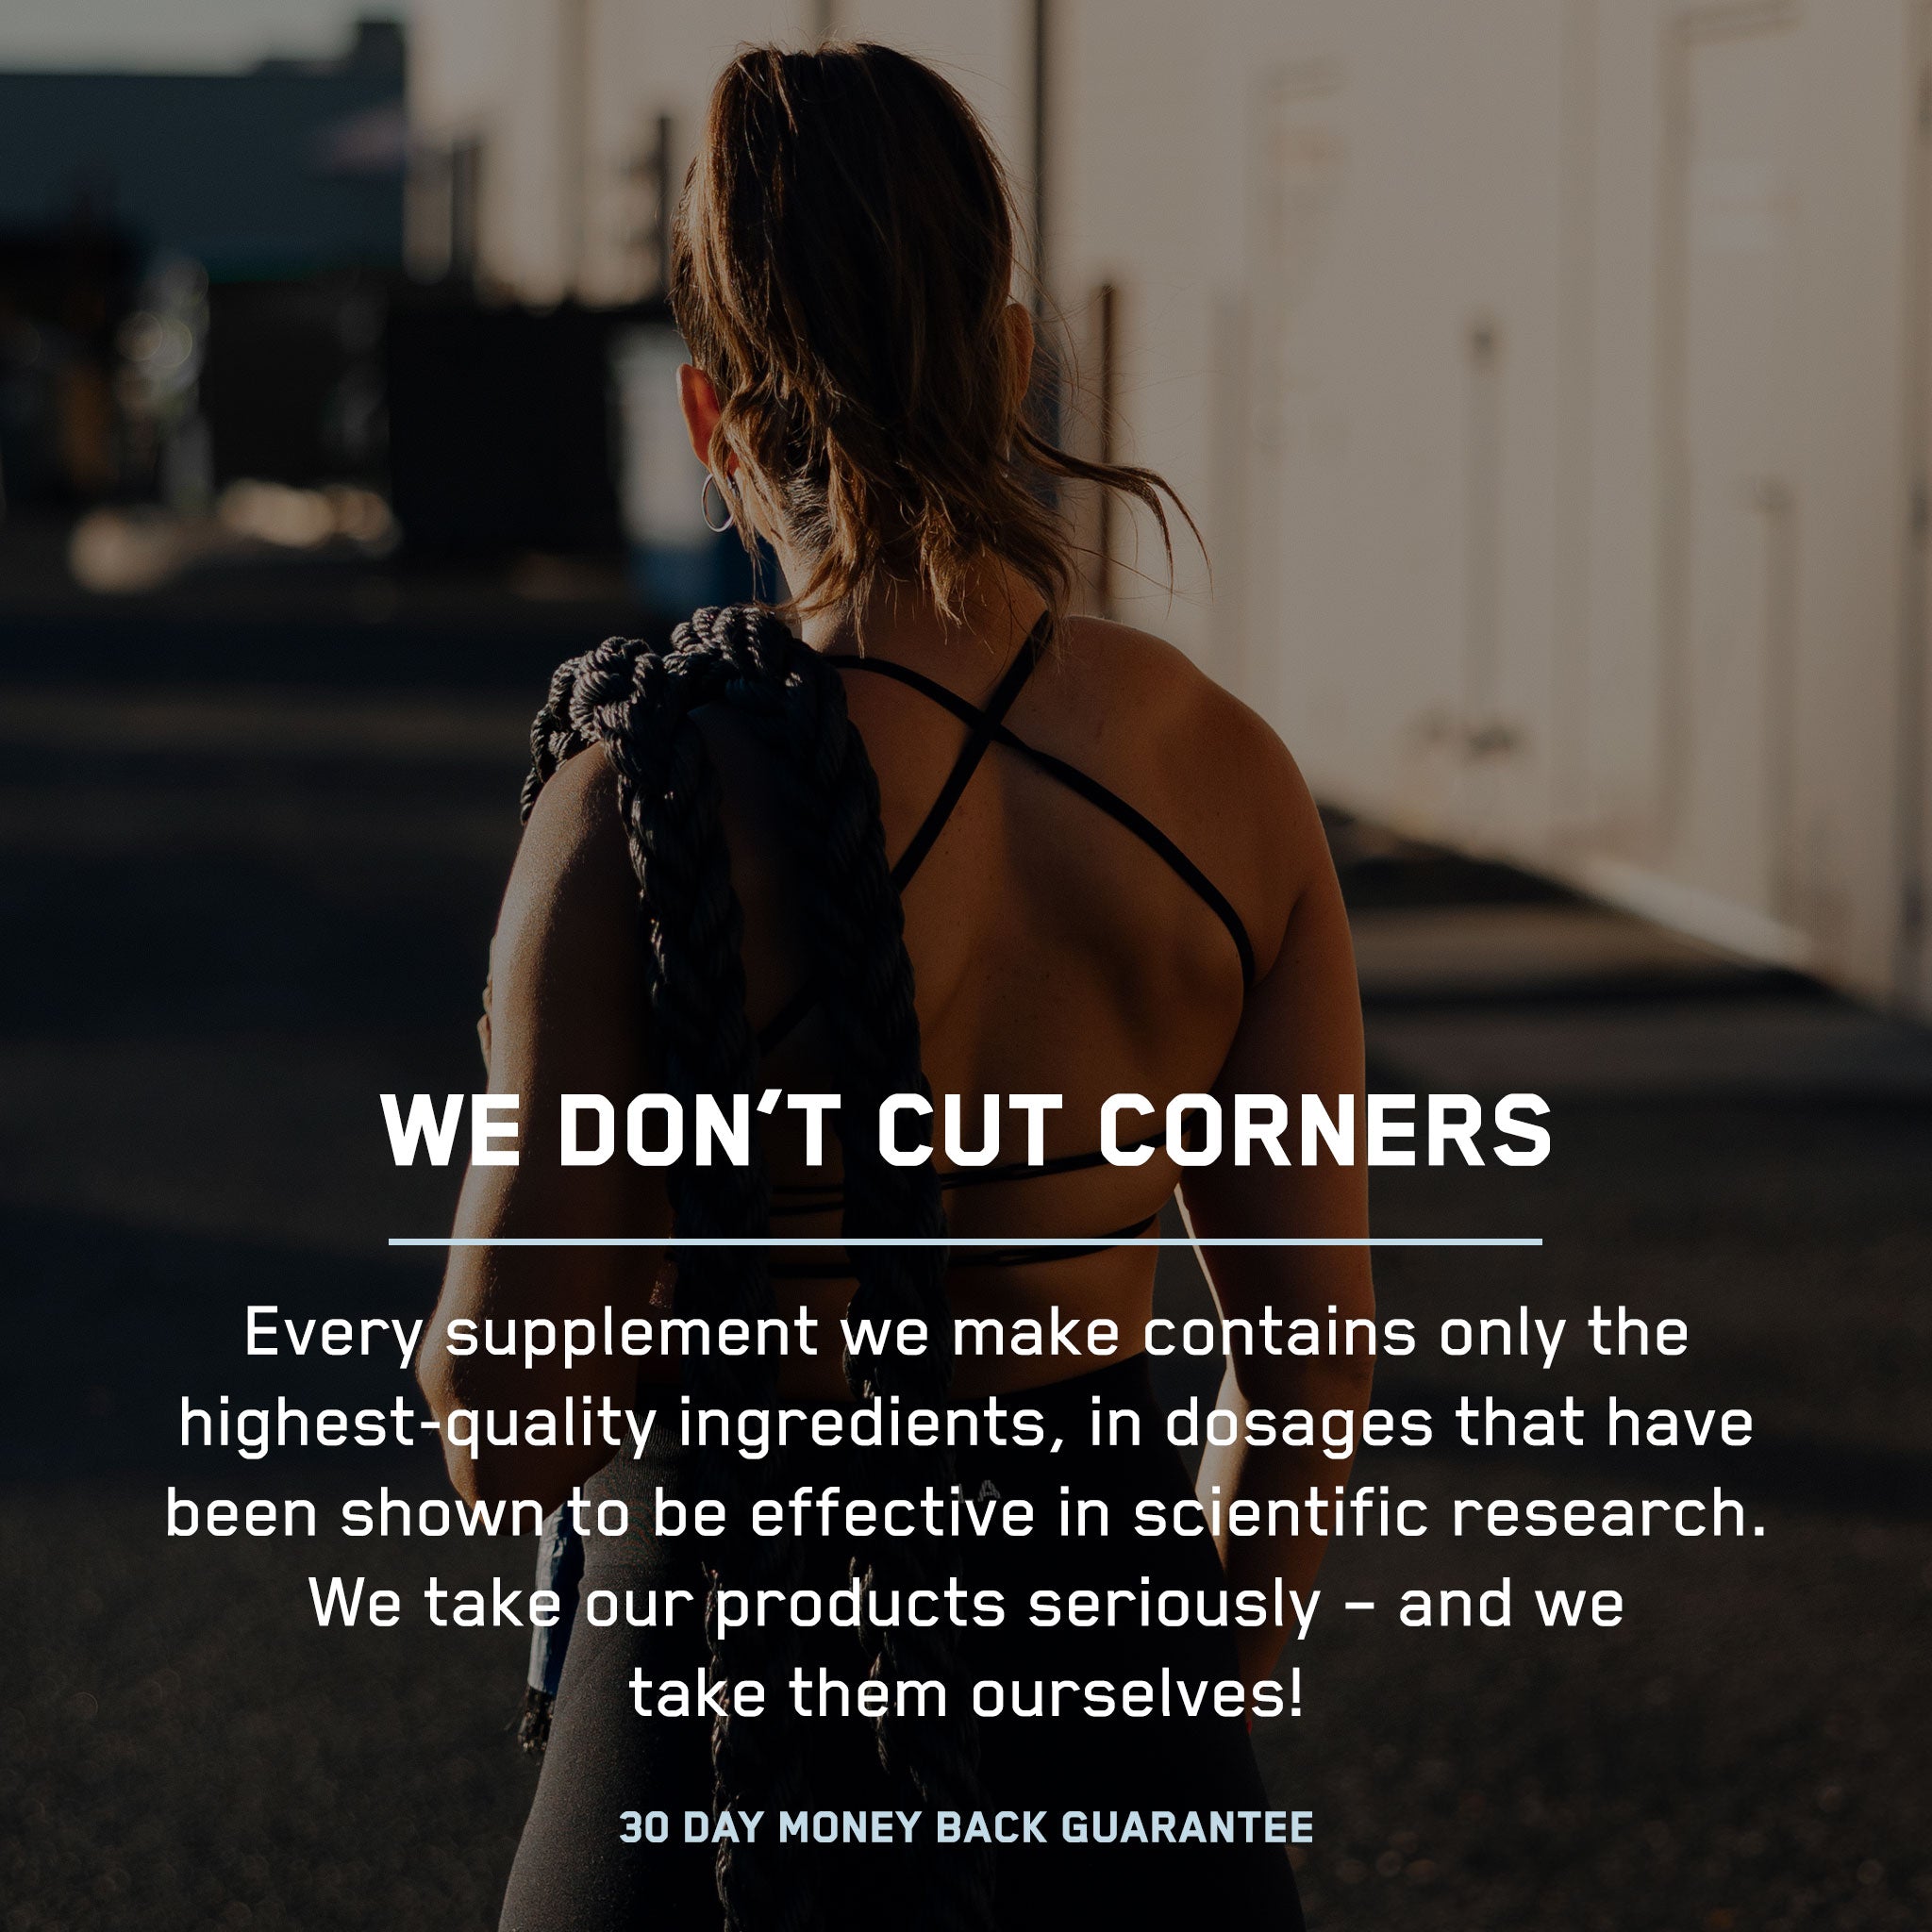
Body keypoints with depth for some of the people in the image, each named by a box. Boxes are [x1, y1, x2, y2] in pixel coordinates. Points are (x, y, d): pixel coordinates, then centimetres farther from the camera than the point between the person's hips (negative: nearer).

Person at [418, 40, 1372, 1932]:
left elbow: (508, 1430, -17)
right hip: (1104, 1626, 4)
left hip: (751, 1657, -3)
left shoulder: (643, 797, -18)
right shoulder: (1225, 772, -5)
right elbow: (1311, 1345, 2)